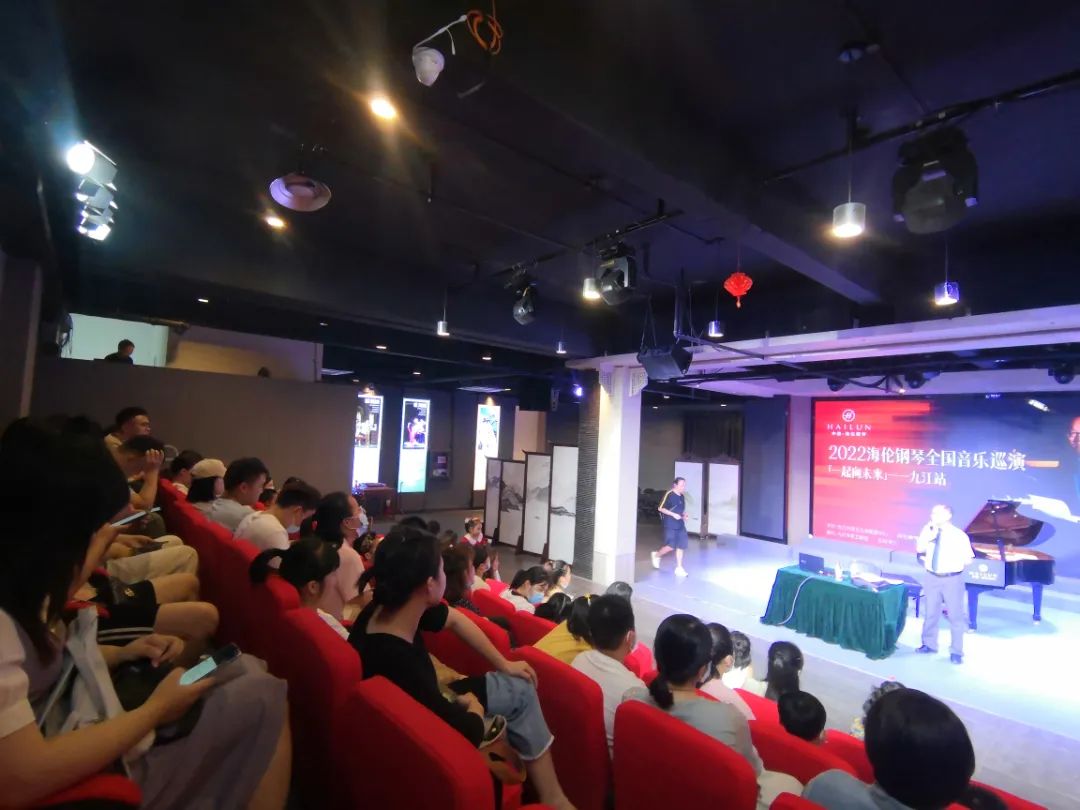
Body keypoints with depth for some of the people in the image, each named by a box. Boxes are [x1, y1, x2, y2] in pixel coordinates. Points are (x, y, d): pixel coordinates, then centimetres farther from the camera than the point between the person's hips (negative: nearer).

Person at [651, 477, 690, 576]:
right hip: (670, 525, -7)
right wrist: (673, 514, -18)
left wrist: (684, 515, 3)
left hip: (680, 525, 7)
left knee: (681, 546, 5)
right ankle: (656, 555, 21)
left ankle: (679, 568, 14)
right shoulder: (669, 494, -12)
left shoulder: (682, 497, 11)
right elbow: (660, 508, -12)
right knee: (671, 546, -7)